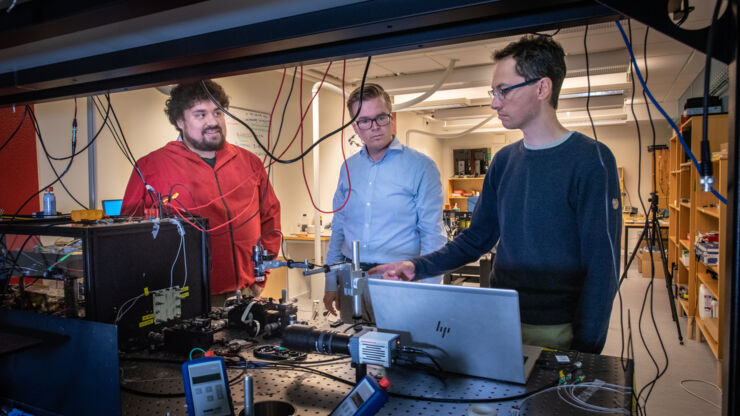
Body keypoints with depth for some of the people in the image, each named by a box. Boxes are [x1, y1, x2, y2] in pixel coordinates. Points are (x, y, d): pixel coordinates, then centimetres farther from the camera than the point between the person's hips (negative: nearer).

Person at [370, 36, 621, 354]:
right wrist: (418, 267, -3)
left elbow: (602, 265, -14)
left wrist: (584, 351, -16)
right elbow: (476, 239, 9)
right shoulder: (504, 160, 5)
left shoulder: (590, 160, -13)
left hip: (557, 331, -5)